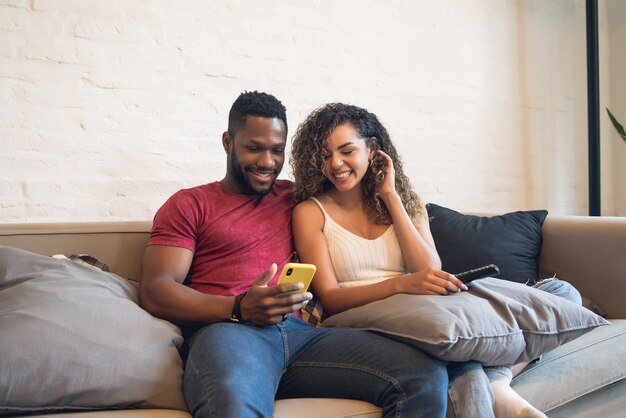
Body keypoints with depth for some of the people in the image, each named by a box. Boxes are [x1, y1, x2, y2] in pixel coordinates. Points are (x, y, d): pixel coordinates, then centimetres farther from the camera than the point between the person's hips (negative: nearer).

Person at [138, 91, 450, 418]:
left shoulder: (292, 197, 26)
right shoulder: (188, 205, 14)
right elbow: (154, 292, 2)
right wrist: (241, 308, -14)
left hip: (300, 331, 5)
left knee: (427, 376, -18)